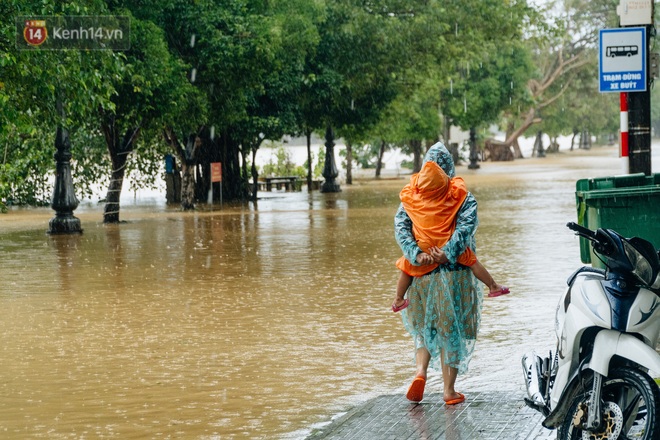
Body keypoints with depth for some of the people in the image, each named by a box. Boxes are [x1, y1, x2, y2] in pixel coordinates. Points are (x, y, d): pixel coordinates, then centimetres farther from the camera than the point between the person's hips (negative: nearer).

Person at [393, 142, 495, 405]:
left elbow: (401, 226, -9)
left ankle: (420, 371, -4)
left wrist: (415, 254, -17)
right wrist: (448, 254, -23)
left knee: (425, 326, 19)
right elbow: (466, 227, -20)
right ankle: (449, 390, 11)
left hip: (421, 273, 2)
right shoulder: (463, 198, -4)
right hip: (454, 273, -2)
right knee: (451, 330, 8)